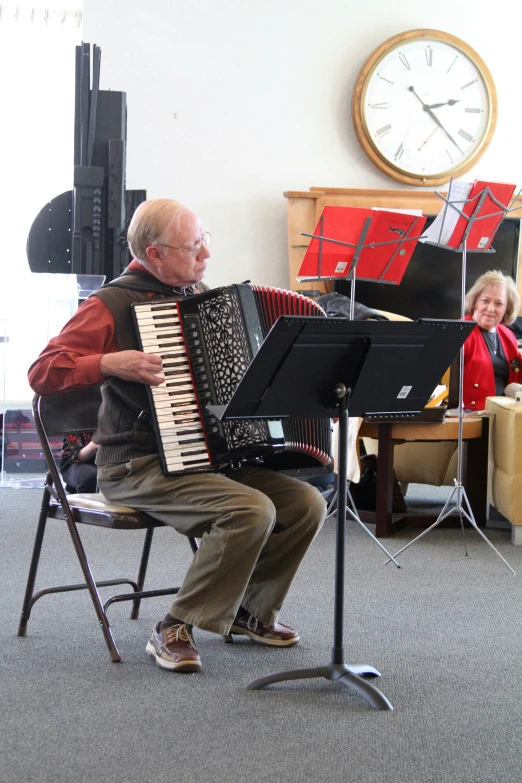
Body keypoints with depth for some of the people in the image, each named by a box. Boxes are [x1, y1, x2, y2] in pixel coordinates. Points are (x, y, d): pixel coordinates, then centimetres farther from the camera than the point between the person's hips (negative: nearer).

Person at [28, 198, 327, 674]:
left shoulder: (197, 295, 14)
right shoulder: (113, 305, -9)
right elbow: (43, 372, -14)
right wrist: (112, 362, -26)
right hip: (139, 467, -7)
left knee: (306, 503, -8)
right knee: (252, 510, -28)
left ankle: (251, 609, 13)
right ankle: (175, 630, -13)